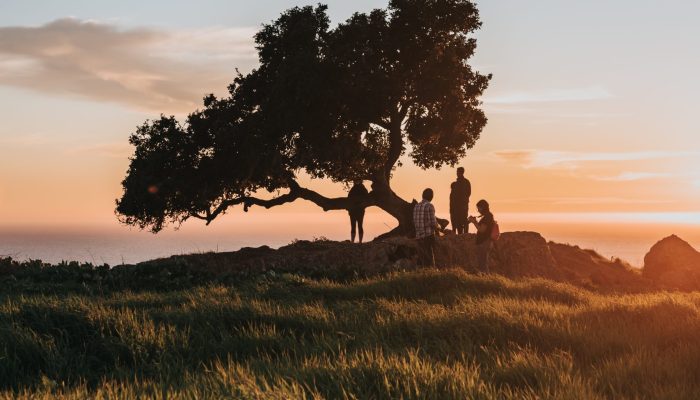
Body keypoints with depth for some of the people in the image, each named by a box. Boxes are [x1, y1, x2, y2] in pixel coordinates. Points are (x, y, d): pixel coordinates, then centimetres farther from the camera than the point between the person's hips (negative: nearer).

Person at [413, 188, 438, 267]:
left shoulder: (416, 206, 10)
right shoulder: (430, 206, -9)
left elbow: (414, 223, 13)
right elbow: (433, 223, -13)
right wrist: (436, 223, 9)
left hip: (419, 236, 6)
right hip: (429, 235, -6)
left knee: (421, 259, 10)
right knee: (430, 258, -3)